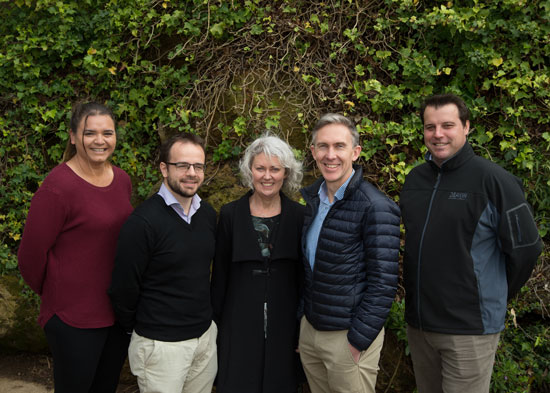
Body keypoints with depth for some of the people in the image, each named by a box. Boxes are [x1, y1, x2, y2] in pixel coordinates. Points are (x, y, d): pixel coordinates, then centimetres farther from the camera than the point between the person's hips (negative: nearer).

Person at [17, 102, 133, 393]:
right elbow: (31, 254, -13)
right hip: (75, 317, -6)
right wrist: (53, 293, 2)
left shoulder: (122, 180, 3)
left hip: (118, 310, 6)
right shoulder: (57, 187, -20)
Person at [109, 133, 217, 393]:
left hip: (206, 336, 6)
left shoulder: (208, 215, 3)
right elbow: (123, 288, -12)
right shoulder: (142, 222, -17)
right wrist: (136, 331, 0)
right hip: (162, 344, -6)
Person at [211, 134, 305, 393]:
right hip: (239, 326, 0)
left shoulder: (298, 216, -2)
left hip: (284, 325, 1)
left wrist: (302, 332, 2)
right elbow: (219, 276, 1)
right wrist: (214, 326, 2)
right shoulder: (230, 214, -3)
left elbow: (303, 277, 2)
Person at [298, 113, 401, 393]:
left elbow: (384, 283, -18)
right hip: (309, 328, 6)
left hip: (348, 337, -6)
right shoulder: (309, 197, 4)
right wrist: (300, 321, 13)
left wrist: (359, 341, -16)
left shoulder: (377, 208, -18)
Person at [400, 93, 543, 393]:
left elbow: (524, 247, -7)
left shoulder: (494, 180, -12)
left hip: (470, 329, -6)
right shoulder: (415, 178, 7)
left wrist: (495, 295, 2)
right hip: (418, 323, 6)